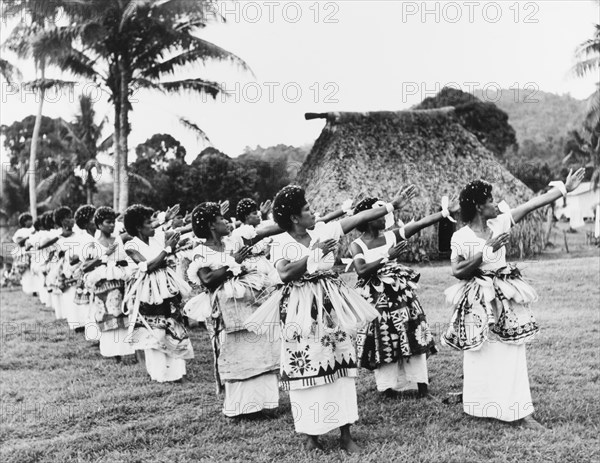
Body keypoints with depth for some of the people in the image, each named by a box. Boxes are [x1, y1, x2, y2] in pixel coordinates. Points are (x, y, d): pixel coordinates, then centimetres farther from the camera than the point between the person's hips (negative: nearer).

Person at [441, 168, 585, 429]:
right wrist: (488, 250, -18)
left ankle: (519, 412, 11)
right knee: (482, 356, 6)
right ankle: (481, 408, 23)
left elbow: (533, 204, 2)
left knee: (512, 354, 4)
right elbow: (457, 271, -16)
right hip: (477, 302, -4)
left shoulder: (499, 223, 1)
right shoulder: (461, 238, -9)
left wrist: (564, 188, 2)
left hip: (505, 299, 4)